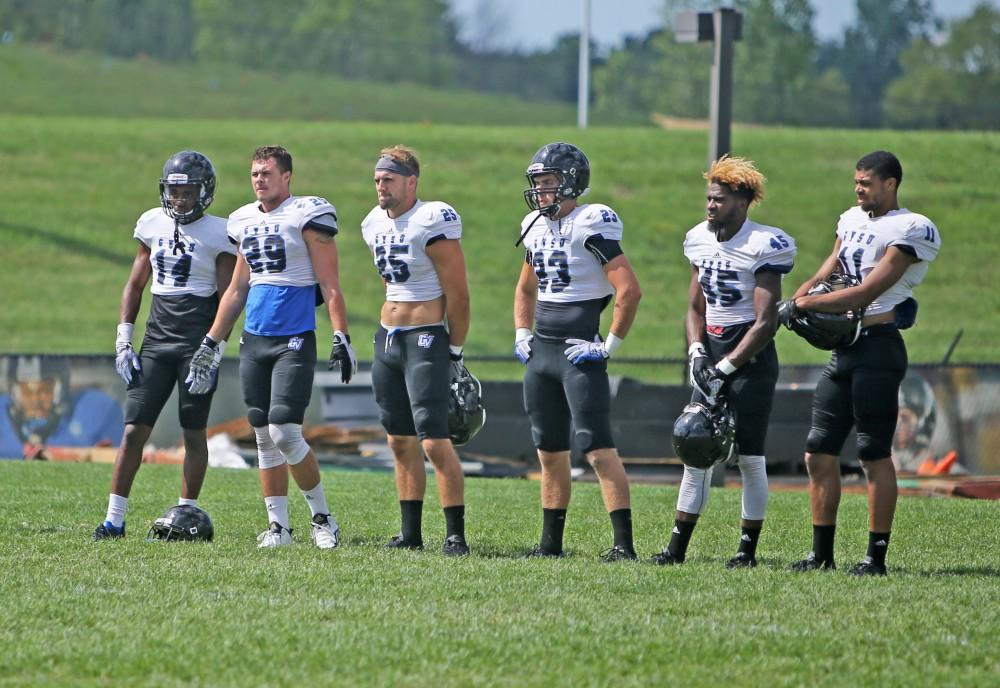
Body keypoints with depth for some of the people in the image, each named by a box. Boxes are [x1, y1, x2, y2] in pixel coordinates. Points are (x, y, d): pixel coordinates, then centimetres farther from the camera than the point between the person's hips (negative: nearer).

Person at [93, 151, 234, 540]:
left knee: (194, 433, 2)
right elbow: (135, 285, 16)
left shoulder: (218, 234, -4)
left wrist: (215, 351, -12)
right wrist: (123, 340, 9)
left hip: (198, 340, -4)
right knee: (134, 430, -2)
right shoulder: (152, 224, 9)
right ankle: (114, 519, 0)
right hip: (157, 336, 4)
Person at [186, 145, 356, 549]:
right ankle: (278, 525, 11)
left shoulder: (307, 216, -7)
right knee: (264, 437, 6)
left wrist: (342, 339, -15)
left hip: (294, 341, -7)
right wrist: (211, 343, 21)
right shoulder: (245, 221, 13)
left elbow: (330, 285, -8)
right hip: (254, 340, 7)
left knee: (285, 433, -13)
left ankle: (321, 516, 2)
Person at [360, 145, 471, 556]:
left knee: (434, 441, -13)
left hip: (426, 340, -8)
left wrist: (455, 351, -9)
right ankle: (410, 534, 15)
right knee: (401, 441, 10)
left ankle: (456, 534, -10)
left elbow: (457, 293, -12)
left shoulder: (432, 222, -15)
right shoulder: (376, 224, 10)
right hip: (387, 337, 8)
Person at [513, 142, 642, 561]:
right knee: (550, 453, 12)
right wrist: (521, 334, 17)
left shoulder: (592, 224, -13)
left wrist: (610, 345, -15)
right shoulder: (536, 227, 13)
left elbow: (629, 290, -18)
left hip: (579, 353, -8)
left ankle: (624, 543, -13)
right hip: (541, 352, 8)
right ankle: (551, 544, 19)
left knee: (599, 449, -12)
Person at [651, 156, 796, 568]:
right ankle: (677, 547, 8)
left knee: (750, 458, -3)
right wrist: (696, 353, -1)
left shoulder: (764, 247, -14)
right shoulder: (700, 240, 8)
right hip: (711, 351, 7)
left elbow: (766, 322, -16)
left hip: (750, 357, -7)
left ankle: (748, 550, 5)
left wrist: (725, 368, -16)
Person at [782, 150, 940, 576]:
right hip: (844, 349, 9)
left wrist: (804, 304, -13)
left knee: (875, 455, -4)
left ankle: (877, 556, 1)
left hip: (877, 347, -9)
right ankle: (822, 553, 15)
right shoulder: (853, 221, 16)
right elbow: (827, 274, 18)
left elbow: (866, 293, -17)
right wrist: (799, 298, -4)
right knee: (819, 453, 8)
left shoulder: (910, 231, -11)